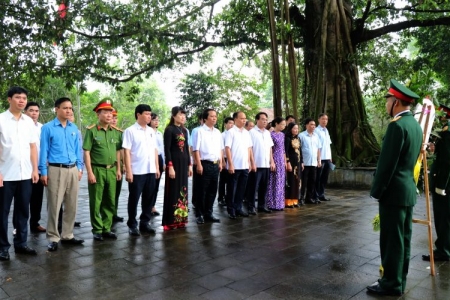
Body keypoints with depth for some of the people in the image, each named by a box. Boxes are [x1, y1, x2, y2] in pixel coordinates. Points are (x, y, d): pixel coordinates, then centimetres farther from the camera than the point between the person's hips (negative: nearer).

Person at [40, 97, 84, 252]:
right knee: (54, 205, 0)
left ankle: (67, 235, 23)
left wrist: (79, 168, 10)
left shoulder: (74, 128, 9)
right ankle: (53, 238, 13)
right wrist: (43, 172, -6)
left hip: (73, 170, 5)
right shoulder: (48, 128, -3)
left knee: (72, 205, 10)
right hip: (56, 170, -5)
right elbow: (44, 150, -3)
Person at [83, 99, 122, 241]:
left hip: (111, 170, 5)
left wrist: (118, 169, 11)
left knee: (110, 202, 10)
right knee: (96, 202, 5)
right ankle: (97, 229, 18)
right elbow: (86, 152, -8)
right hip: (97, 170, -4)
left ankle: (106, 228, 22)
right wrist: (90, 172, -12)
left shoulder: (117, 132, 7)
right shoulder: (91, 131, -7)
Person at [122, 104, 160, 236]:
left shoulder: (151, 131, 12)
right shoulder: (130, 131, -5)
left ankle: (144, 223, 24)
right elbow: (127, 152, -9)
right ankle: (132, 225, 17)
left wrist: (157, 167, 10)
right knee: (134, 199, 5)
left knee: (148, 198, 11)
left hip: (150, 170, 6)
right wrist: (128, 171, -14)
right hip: (136, 171, -5)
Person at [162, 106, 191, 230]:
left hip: (184, 163, 7)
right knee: (173, 191, -1)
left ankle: (180, 219, 20)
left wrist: (189, 164, 13)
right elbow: (167, 149, -13)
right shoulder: (169, 130, -7)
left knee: (182, 190, 11)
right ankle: (171, 221, 8)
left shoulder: (184, 130, 14)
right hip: (174, 162, -7)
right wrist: (170, 166, -19)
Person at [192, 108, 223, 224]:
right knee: (202, 191, 2)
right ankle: (199, 214, 13)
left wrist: (220, 163, 12)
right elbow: (196, 149, -10)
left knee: (212, 191, 11)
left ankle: (208, 213, 22)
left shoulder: (217, 132, 12)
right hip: (205, 164, -6)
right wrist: (199, 165, -14)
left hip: (215, 164, 6)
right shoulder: (200, 131, -7)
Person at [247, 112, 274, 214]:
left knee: (264, 187, 12)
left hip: (266, 164, 6)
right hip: (256, 164, -6)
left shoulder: (267, 133, 14)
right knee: (253, 187, 1)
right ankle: (251, 207, 8)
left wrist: (272, 161, 12)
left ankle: (262, 206, 22)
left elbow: (270, 148, 17)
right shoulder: (252, 132, -6)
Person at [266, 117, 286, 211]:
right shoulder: (271, 135, -10)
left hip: (281, 161, 7)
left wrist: (285, 161, 13)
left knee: (281, 183, 10)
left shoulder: (282, 134, 12)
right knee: (274, 183, -2)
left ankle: (279, 203, 18)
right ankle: (272, 204, 6)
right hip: (274, 160, -7)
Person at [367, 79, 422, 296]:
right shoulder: (415, 124, 12)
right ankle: (399, 280, 26)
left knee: (391, 239, 0)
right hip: (408, 189, 9)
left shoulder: (397, 125, -18)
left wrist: (376, 191, -11)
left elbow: (387, 163, -19)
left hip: (394, 191, -9)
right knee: (402, 238, 15)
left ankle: (391, 284, 11)